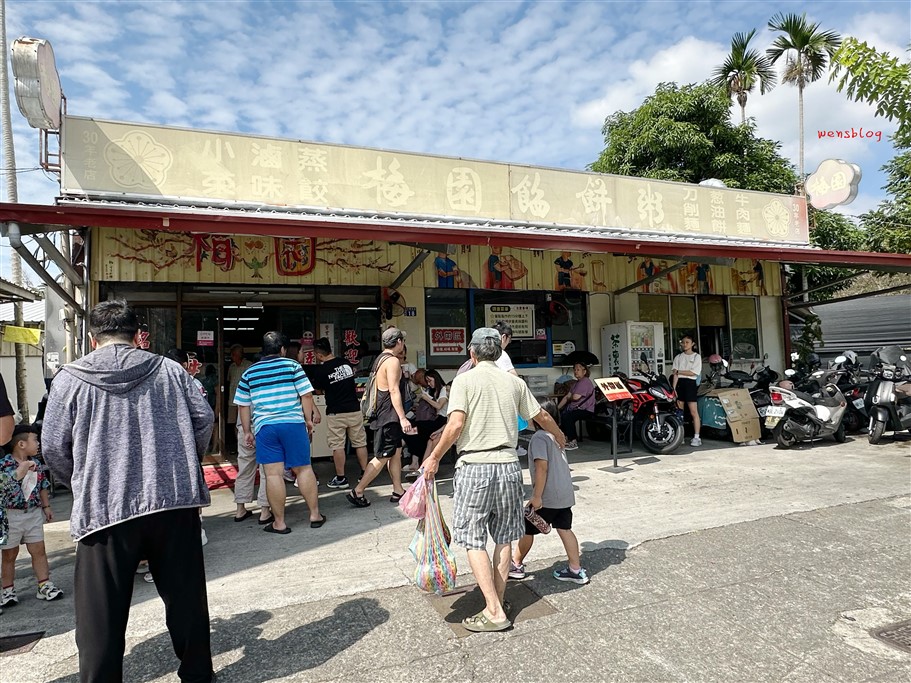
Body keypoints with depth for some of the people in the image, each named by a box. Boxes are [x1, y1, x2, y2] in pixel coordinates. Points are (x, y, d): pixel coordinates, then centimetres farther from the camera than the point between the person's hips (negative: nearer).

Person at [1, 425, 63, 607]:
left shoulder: (36, 463, 5)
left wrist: (46, 506, 14)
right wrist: (20, 472, -27)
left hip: (34, 513, 4)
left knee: (39, 550, 6)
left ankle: (45, 586, 12)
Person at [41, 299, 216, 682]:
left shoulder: (70, 378, 0)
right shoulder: (168, 369, 4)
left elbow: (53, 446, 1)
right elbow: (204, 419, 3)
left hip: (104, 509, -2)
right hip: (175, 503, 2)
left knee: (101, 613, 11)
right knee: (185, 596, 15)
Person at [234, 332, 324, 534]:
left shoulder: (248, 373, 11)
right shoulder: (292, 365, 2)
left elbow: (243, 405, 12)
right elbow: (306, 395, -3)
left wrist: (247, 431, 19)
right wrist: (309, 419, 7)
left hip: (264, 427, 2)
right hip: (293, 424, -1)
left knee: (273, 474, 3)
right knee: (303, 469, 8)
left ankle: (279, 523, 10)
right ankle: (315, 515, 16)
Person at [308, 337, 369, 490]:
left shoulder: (321, 370, -11)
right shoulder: (346, 363, 3)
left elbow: (317, 388, 3)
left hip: (336, 413, -4)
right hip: (354, 409, 4)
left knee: (337, 445, 5)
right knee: (360, 442, 11)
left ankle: (340, 478, 8)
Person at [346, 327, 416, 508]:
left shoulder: (380, 359, 15)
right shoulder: (392, 361, -15)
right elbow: (394, 391, -22)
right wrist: (402, 418, -24)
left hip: (383, 414, 10)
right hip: (389, 415, -10)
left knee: (396, 453, 13)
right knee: (382, 457, -5)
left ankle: (398, 491, 19)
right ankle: (357, 492, 0)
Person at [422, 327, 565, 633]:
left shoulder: (464, 381, -5)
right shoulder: (515, 382, 8)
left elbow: (455, 425, -15)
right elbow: (541, 417, 17)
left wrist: (434, 458, -4)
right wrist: (559, 437, 35)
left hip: (474, 467, -4)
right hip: (508, 465, 5)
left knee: (473, 540, 4)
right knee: (504, 538, 15)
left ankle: (494, 612, 4)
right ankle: (497, 603, 23)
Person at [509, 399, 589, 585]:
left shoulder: (539, 437, -17)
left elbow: (542, 467, -22)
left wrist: (537, 496, -20)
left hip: (547, 497, -8)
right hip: (565, 493, 8)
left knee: (527, 530, 7)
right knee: (564, 529, 12)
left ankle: (516, 565, 21)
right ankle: (576, 570, 14)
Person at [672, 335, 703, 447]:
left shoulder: (696, 356, 4)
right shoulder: (678, 357, 12)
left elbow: (694, 372, -7)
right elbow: (675, 375, 4)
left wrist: (679, 371, -5)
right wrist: (673, 388, -4)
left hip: (690, 383, -3)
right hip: (679, 383, 3)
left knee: (693, 411, -7)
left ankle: (696, 437, -6)